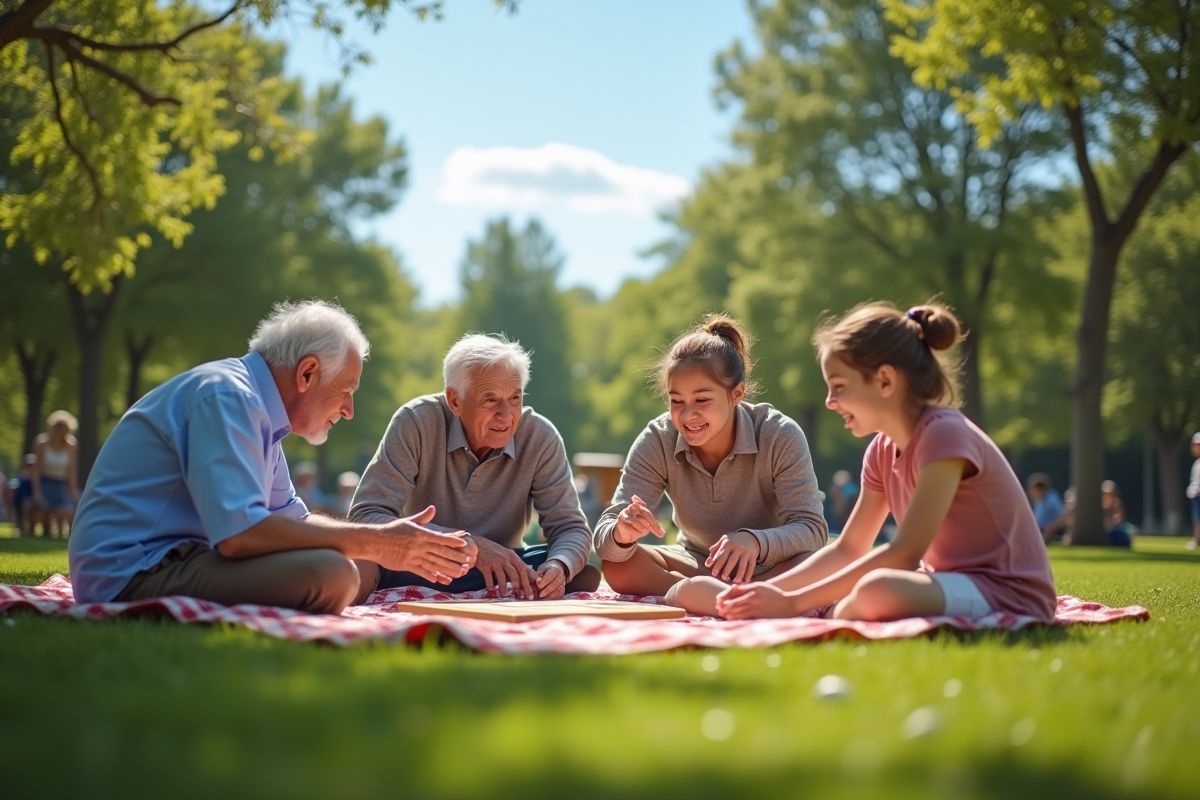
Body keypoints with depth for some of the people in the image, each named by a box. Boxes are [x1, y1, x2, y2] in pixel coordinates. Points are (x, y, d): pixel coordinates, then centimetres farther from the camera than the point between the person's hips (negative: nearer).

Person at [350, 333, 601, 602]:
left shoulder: (540, 437, -12)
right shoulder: (416, 423, -19)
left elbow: (570, 528, -8)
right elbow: (366, 517, -26)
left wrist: (558, 567, -34)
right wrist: (468, 543, -35)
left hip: (502, 572, 3)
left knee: (586, 575, -24)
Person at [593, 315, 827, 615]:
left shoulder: (780, 437, -20)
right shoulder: (657, 441, -15)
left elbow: (811, 530, -26)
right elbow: (604, 540, -20)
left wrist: (755, 541, -47)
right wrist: (621, 534, -46)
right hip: (697, 564, 3)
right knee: (617, 565, -24)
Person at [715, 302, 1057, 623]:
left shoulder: (945, 435, -19)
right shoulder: (882, 451, 8)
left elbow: (903, 554, -24)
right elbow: (848, 549, 11)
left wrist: (793, 603, -24)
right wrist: (770, 590, -5)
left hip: (1009, 596, -9)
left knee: (877, 590, -33)